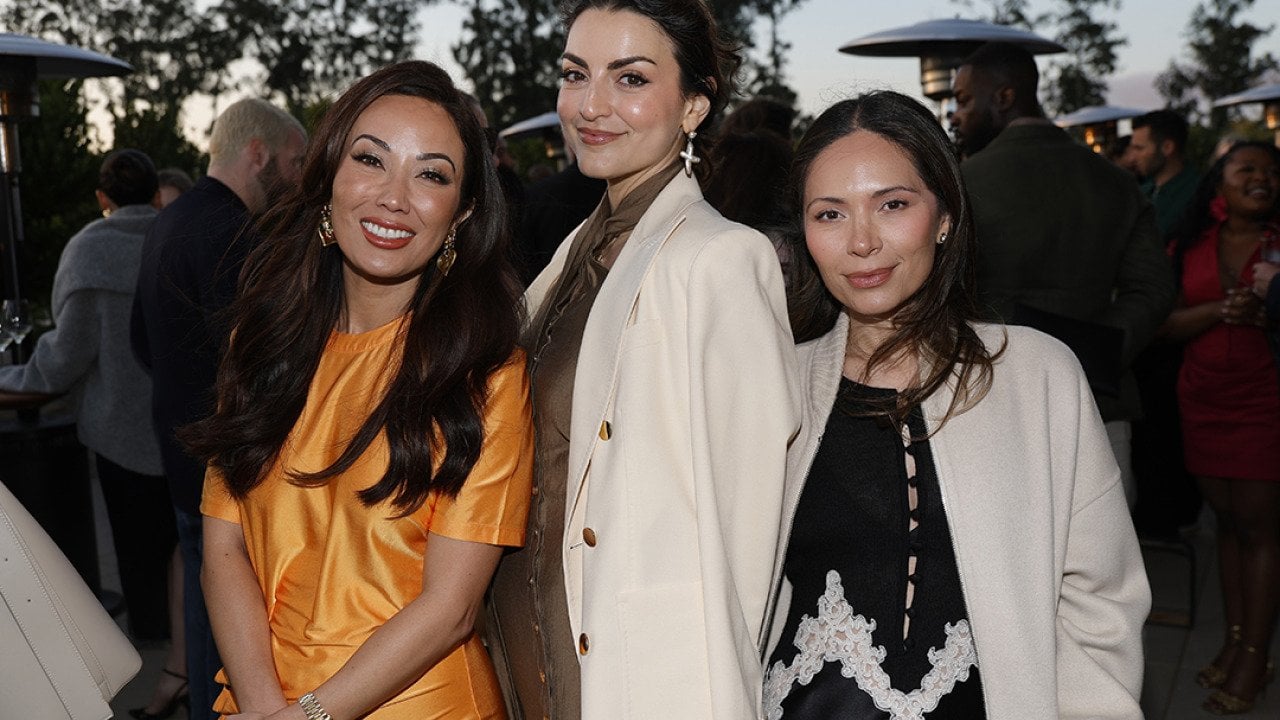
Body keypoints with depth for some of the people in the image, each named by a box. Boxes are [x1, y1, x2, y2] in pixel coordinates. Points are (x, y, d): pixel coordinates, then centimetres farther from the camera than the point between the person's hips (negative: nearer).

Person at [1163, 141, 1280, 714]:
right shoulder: (1191, 247, 8)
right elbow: (1168, 324, 3)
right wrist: (1216, 310, -14)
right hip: (1205, 401, 3)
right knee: (1227, 521, 9)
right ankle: (1234, 640, 19)